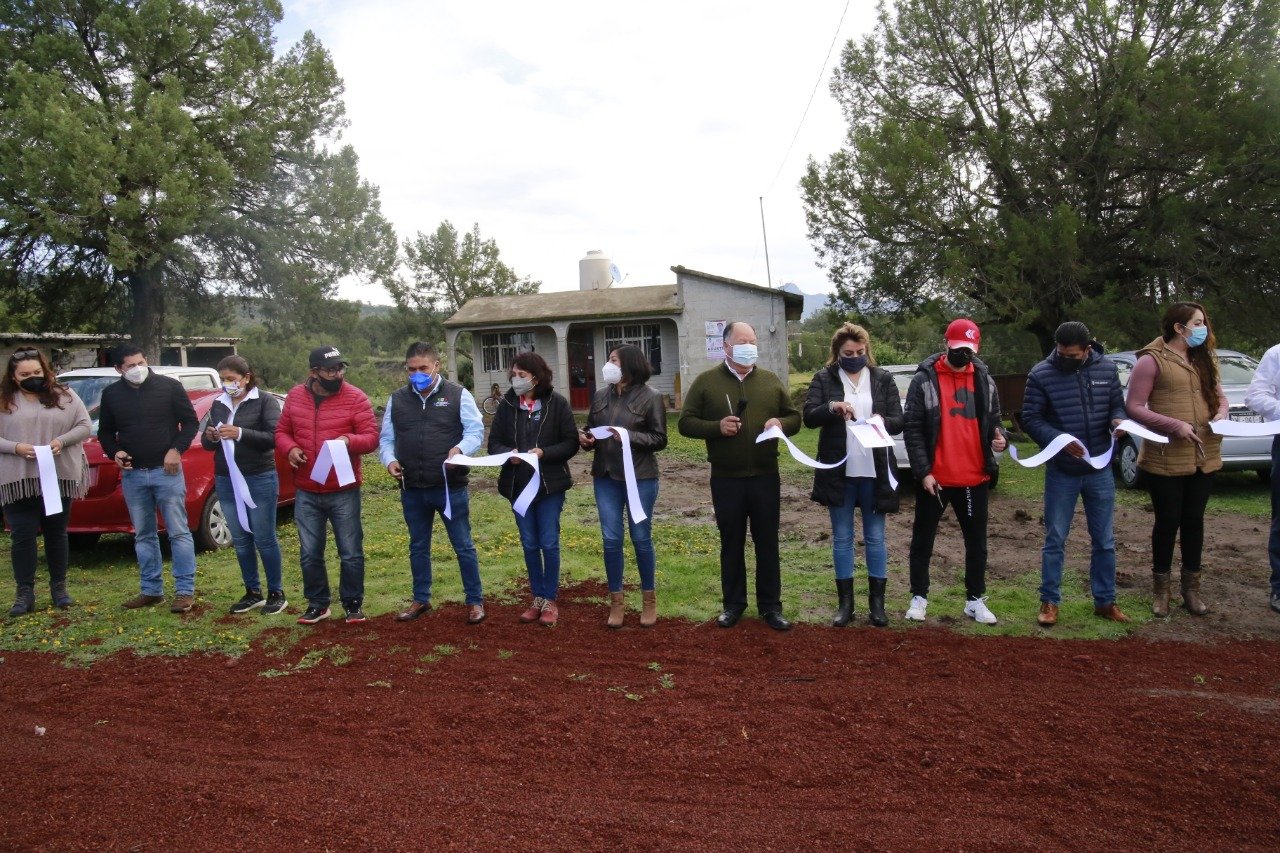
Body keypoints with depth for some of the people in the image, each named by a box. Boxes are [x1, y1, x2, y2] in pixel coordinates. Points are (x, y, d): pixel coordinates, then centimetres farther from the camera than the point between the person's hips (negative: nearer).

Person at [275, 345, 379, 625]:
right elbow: (281, 431, 12)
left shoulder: (355, 398, -7)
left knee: (351, 553, 4)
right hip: (306, 493, 3)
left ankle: (353, 604, 20)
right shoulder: (295, 397, 4)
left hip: (344, 491, -3)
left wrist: (350, 441, -29)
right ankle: (317, 604, 26)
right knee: (309, 554, 11)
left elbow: (371, 437, -8)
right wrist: (290, 448, -10)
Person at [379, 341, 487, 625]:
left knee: (463, 546, 4)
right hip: (412, 490, 4)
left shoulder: (458, 395, -3)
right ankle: (421, 599, 32)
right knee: (418, 547, 17)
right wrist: (390, 459, -9)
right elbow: (386, 438, 11)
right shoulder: (397, 399, 8)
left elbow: (476, 431, -7)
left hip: (451, 487, -4)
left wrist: (460, 448, -27)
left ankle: (475, 601, 17)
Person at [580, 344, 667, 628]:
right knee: (611, 539, 5)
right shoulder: (601, 396, 7)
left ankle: (649, 599, 21)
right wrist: (586, 439, -5)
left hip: (640, 477, -4)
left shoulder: (650, 397, -6)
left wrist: (630, 436, -20)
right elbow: (590, 428, 17)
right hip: (606, 476, 4)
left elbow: (660, 439, -7)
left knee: (641, 538, 5)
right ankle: (616, 600, 17)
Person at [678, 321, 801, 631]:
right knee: (731, 543, 9)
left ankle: (770, 606, 18)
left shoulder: (771, 381, 8)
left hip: (765, 477, 2)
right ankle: (733, 603, 23)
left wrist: (781, 423, -10)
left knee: (767, 543, 7)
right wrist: (717, 426, -18)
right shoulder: (706, 381, 0)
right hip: (726, 479, -2)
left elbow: (794, 418, 13)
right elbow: (686, 423, -1)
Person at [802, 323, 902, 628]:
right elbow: (809, 417, -6)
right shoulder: (823, 379, 2)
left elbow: (899, 421, 2)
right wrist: (831, 407, -25)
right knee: (842, 539, 8)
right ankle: (845, 602, 18)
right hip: (838, 471, 0)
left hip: (874, 471, 1)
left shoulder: (883, 379, 5)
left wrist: (882, 421, -20)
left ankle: (877, 601, 19)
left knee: (875, 538, 8)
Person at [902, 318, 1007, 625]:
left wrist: (999, 437, -8)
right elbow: (912, 428, -8)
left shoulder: (984, 380, 7)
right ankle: (919, 597, 21)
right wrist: (923, 471, -14)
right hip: (934, 478, -3)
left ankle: (976, 600, 25)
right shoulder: (924, 379, -5)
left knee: (977, 541, 12)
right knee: (923, 539, 8)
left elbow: (993, 421, 16)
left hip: (975, 478, 3)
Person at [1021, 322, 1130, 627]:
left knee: (1104, 540, 12)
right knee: (1055, 540, 6)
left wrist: (1119, 419, -13)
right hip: (1061, 471, -3)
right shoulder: (1041, 374, -10)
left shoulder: (1107, 368, -1)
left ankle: (1105, 601, 27)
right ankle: (1050, 601, 18)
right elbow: (1031, 419, -9)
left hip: (1100, 470, 3)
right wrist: (1059, 439, -25)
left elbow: (1117, 404, 10)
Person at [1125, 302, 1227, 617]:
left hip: (1204, 456, 6)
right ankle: (1160, 588, 20)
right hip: (1165, 458, -5)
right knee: (1168, 520, 4)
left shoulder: (1204, 360, 12)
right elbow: (1134, 408, -12)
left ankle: (1192, 587, 25)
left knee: (1194, 520, 12)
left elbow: (1219, 396, 20)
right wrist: (1175, 426, -19)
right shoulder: (1151, 360, -9)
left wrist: (1221, 412, -2)